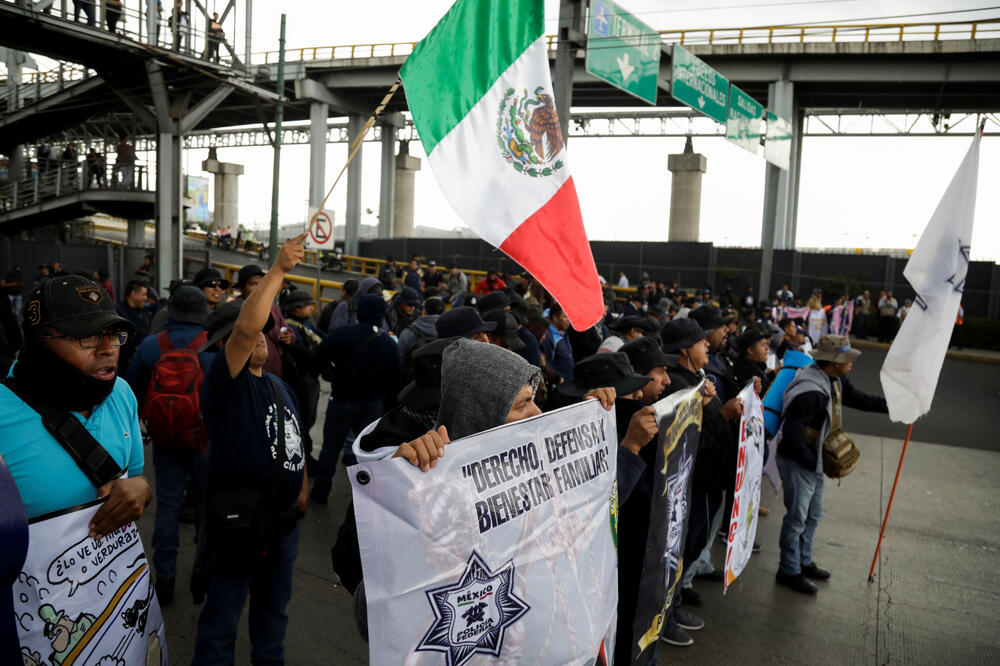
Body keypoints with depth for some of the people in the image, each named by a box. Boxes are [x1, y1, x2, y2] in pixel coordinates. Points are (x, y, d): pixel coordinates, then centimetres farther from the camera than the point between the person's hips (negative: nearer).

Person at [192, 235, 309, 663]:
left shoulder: (280, 387, 13)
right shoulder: (224, 381, -14)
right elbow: (245, 326, -32)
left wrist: (301, 488, 14)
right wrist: (280, 269, -32)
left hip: (283, 521, 8)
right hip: (237, 521, -8)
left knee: (273, 610, 24)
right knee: (221, 622, 7)